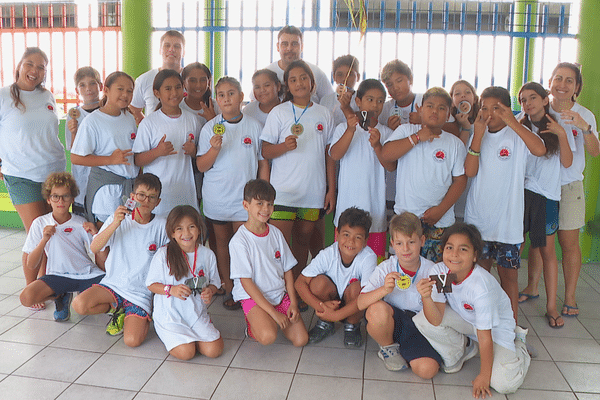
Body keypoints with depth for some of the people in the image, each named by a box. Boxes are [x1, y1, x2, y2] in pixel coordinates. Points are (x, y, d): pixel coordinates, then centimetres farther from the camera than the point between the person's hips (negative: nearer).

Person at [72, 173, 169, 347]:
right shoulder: (117, 220, 0)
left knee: (132, 341, -22)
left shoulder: (162, 226, -3)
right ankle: (117, 308, 5)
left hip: (141, 291, -2)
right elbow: (94, 248, -12)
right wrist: (114, 225, -24)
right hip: (113, 284, 2)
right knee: (79, 305, -25)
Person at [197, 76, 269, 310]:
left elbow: (263, 162, 7)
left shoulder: (254, 126, 1)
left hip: (246, 197, 0)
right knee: (221, 242, 11)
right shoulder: (210, 128, -1)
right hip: (217, 197, 1)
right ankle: (228, 289, 25)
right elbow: (201, 166, -4)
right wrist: (214, 148, -22)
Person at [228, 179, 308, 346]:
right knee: (268, 336, -30)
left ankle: (267, 320, 17)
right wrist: (273, 312, -18)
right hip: (253, 297, -5)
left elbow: (287, 270, 8)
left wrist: (293, 303, -4)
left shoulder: (276, 233, 4)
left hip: (280, 294, 5)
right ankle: (254, 323, 5)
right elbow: (246, 282, -14)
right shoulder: (239, 240, -13)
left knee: (301, 339, -9)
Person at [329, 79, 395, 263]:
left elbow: (391, 166, -4)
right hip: (348, 202, -1)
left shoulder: (385, 132, 7)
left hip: (375, 204, 1)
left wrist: (377, 145, -21)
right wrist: (351, 130, -24)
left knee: (375, 259, 4)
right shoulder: (344, 128, 5)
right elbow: (335, 154, -12)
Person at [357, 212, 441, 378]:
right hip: (391, 321, 0)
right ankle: (388, 347, -2)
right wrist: (384, 290, -36)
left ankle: (402, 348, 7)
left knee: (427, 370, -26)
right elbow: (360, 303, -19)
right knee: (378, 308, -34)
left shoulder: (431, 271, -7)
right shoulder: (385, 269, -9)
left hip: (419, 326, 0)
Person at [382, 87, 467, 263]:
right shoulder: (406, 131, 6)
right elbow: (386, 154, -10)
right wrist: (417, 138, -11)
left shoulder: (455, 143, 6)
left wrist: (440, 210, -8)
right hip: (405, 215, 0)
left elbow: (460, 180, 3)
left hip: (440, 221, 1)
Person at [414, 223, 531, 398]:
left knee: (503, 384, -21)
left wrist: (484, 376, -18)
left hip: (495, 325, -4)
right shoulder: (439, 272, -22)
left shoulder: (482, 286, -35)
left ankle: (518, 343, 13)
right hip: (463, 319, 4)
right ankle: (462, 349, 7)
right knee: (421, 320, -22)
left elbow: (485, 335, -27)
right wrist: (426, 298, -45)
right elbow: (436, 320, -24)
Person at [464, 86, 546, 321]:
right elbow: (469, 171, -7)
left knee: (508, 275, 6)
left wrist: (512, 122, -25)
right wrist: (478, 135, -14)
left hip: (508, 220, -2)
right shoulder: (478, 135, 7)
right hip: (477, 218, 3)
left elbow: (540, 150, -24)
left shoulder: (517, 135, -2)